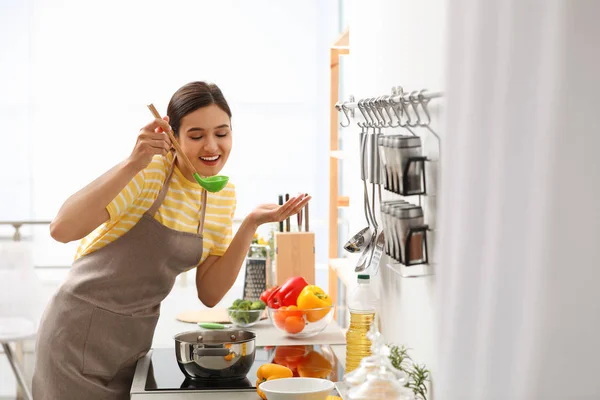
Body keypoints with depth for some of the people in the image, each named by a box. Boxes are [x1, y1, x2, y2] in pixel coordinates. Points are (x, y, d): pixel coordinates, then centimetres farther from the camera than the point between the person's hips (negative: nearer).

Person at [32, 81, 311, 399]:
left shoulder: (223, 195, -1)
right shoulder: (148, 169, -19)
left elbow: (209, 293, -2)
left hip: (138, 336, 6)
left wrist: (250, 225, -11)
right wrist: (134, 164, -38)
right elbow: (61, 229, -31)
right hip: (82, 333, -5)